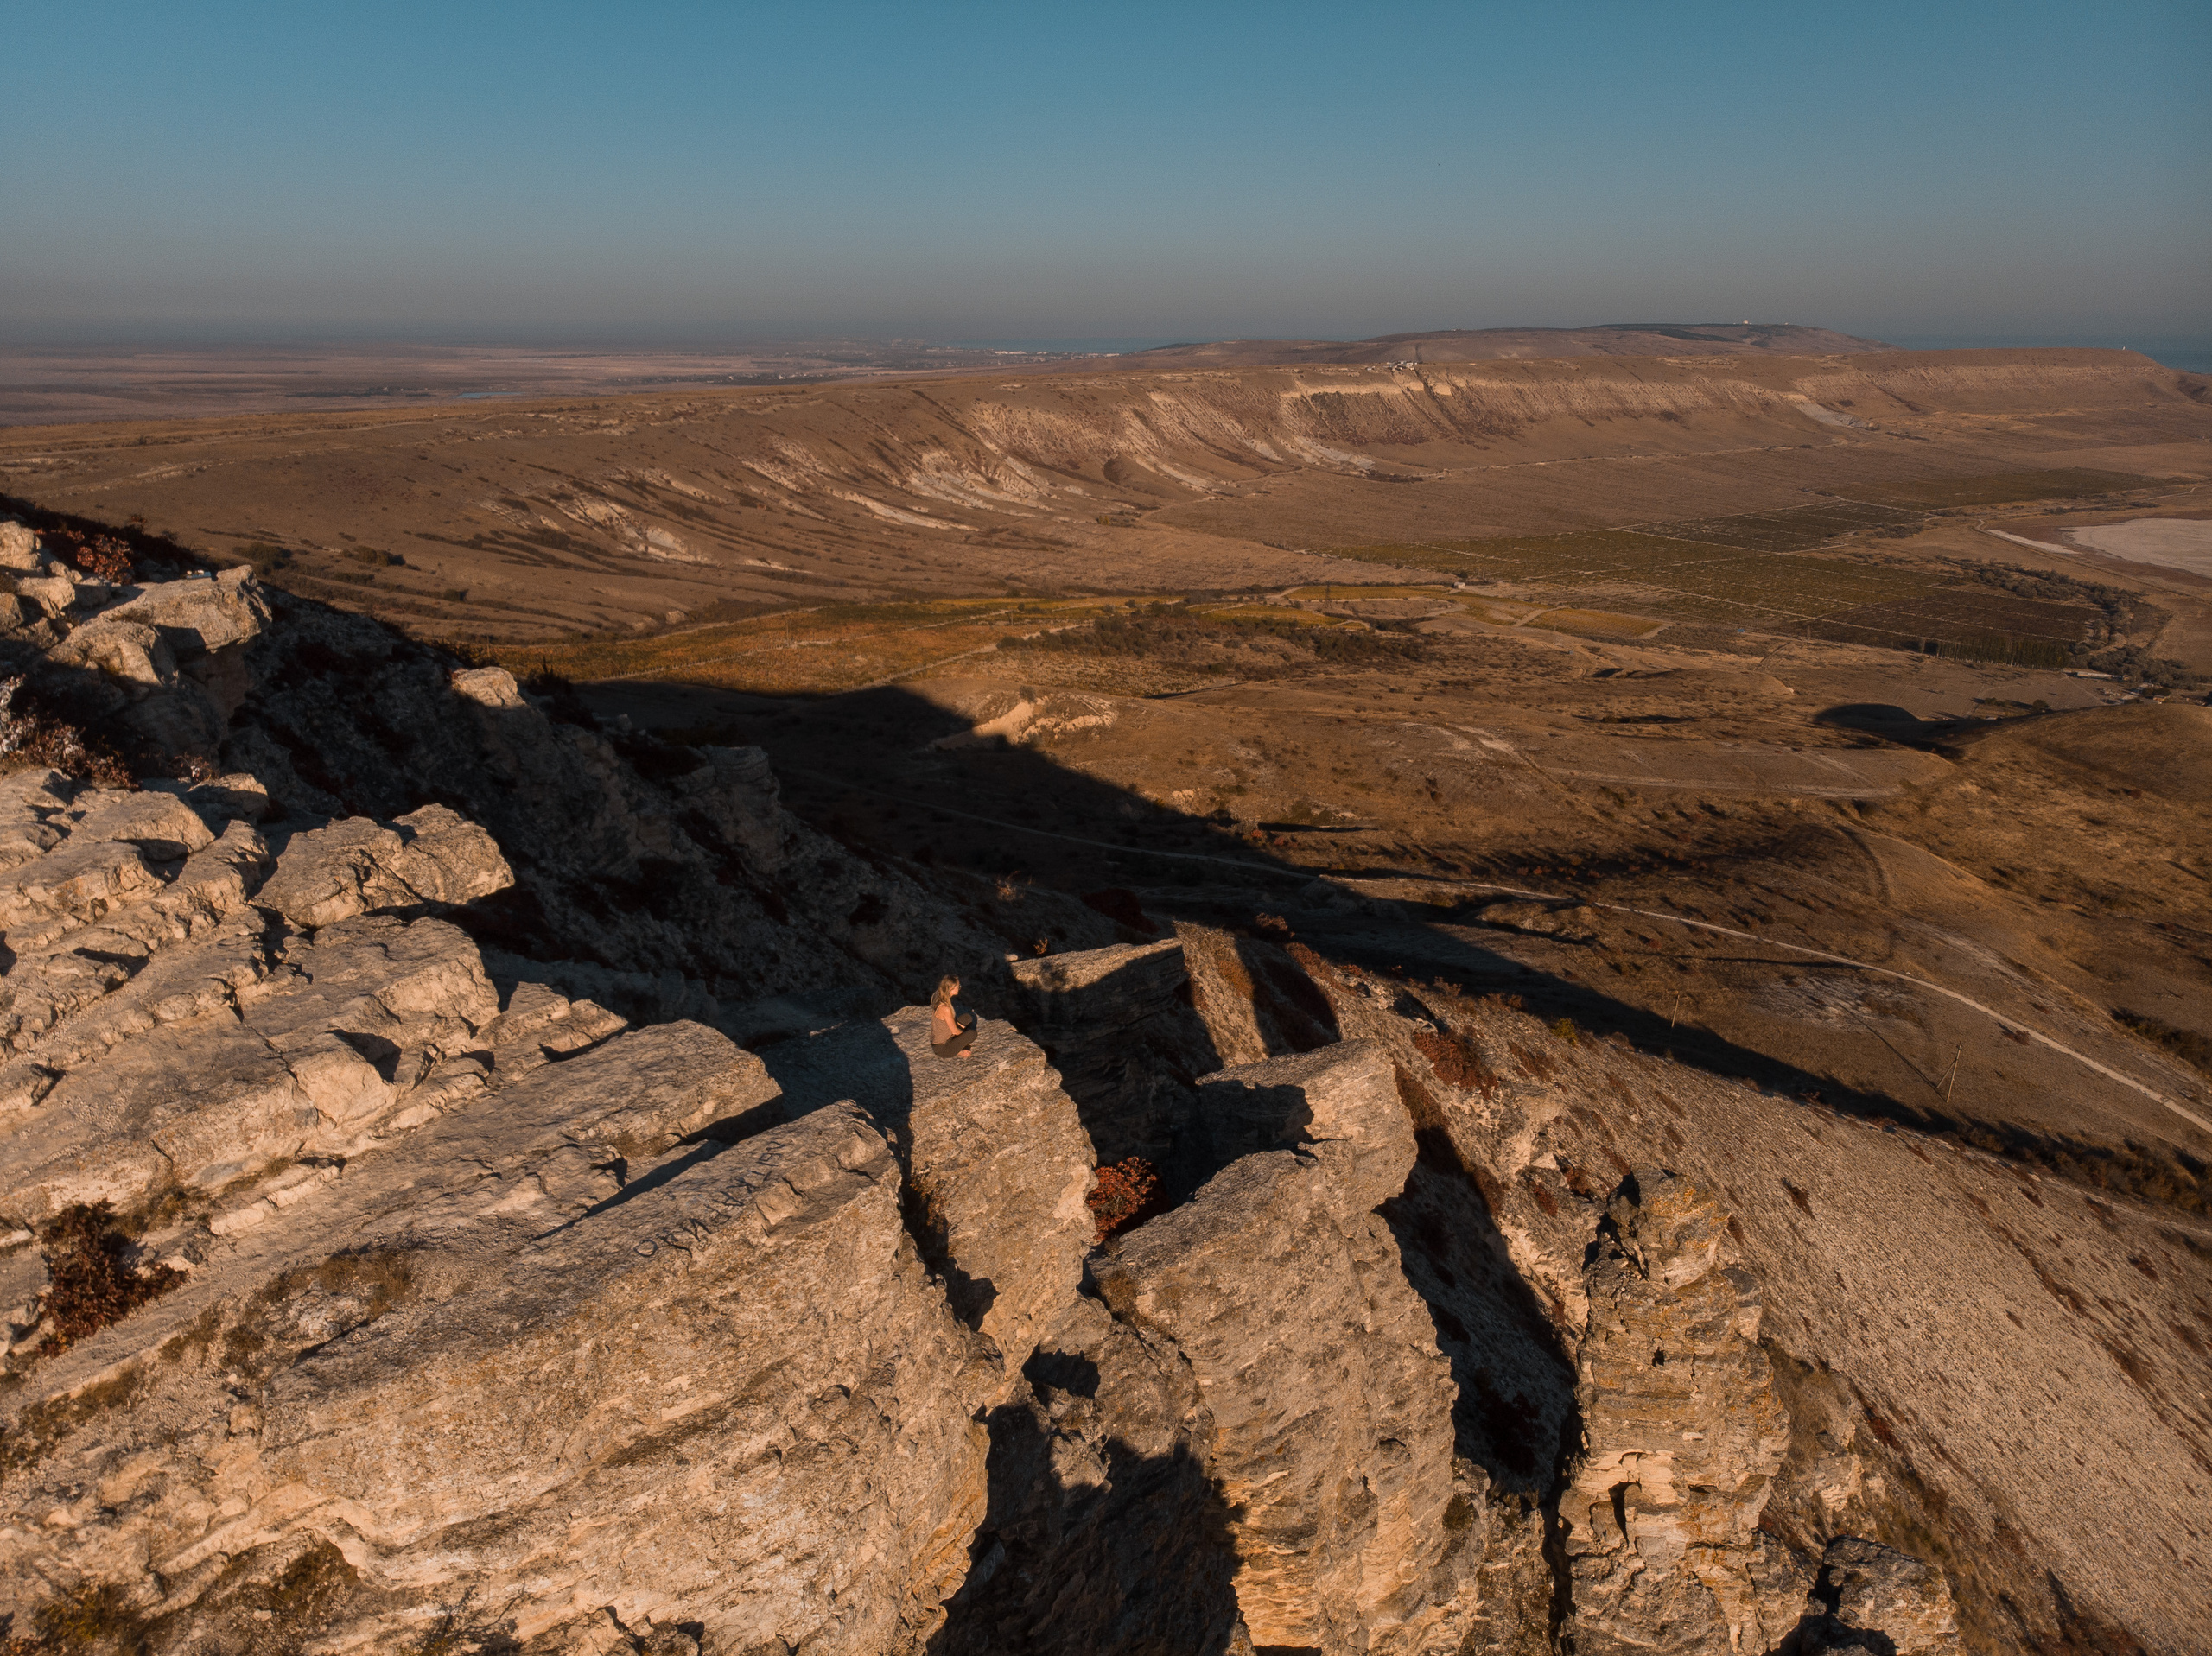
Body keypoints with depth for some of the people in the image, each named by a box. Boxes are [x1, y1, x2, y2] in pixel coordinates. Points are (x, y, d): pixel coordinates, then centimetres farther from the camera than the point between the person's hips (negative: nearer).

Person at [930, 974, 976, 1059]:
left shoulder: (937, 997, -5)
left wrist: (963, 1027, 9)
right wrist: (966, 1034, 1)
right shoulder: (945, 1008, -32)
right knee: (972, 1034, -26)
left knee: (971, 1017, 14)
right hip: (942, 1048, -9)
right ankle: (959, 1051, -1)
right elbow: (955, 1031, -19)